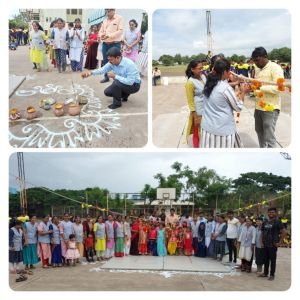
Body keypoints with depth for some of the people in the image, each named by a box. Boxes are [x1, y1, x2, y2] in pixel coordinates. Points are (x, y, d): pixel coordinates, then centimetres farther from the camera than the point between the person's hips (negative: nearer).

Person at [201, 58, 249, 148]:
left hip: (207, 127, 6)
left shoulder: (209, 84, 4)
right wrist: (243, 92, 9)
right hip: (222, 128, -6)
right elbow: (238, 107, -4)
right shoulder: (226, 88, -16)